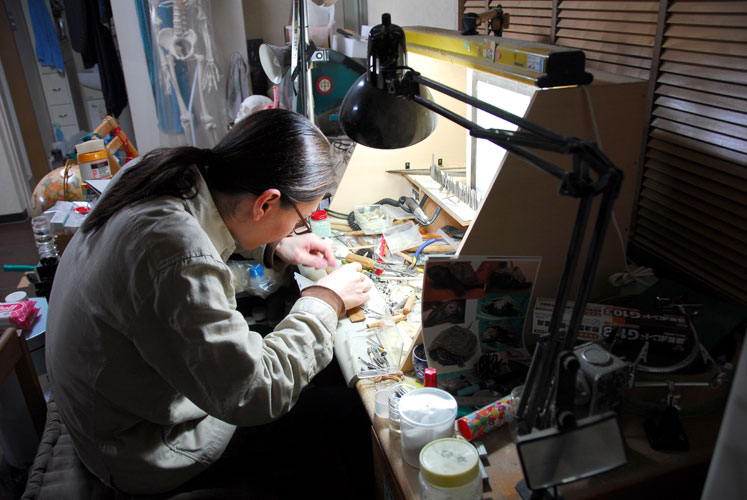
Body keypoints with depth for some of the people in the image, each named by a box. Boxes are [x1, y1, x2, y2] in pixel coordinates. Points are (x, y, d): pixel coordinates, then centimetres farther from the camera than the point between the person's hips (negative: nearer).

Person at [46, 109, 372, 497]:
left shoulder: (153, 172, -11)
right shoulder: (181, 263, -39)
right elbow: (255, 395, -31)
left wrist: (274, 248, 1)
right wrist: (325, 302, -19)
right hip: (146, 456, -8)